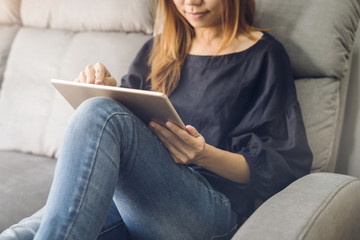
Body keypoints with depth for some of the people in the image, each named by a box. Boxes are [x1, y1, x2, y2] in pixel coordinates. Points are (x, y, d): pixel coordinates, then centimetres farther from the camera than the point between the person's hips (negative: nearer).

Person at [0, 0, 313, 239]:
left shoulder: (263, 56, 8)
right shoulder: (160, 49, 24)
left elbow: (283, 169, 2)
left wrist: (204, 155, -17)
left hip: (211, 210, -4)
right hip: (132, 200, 5)